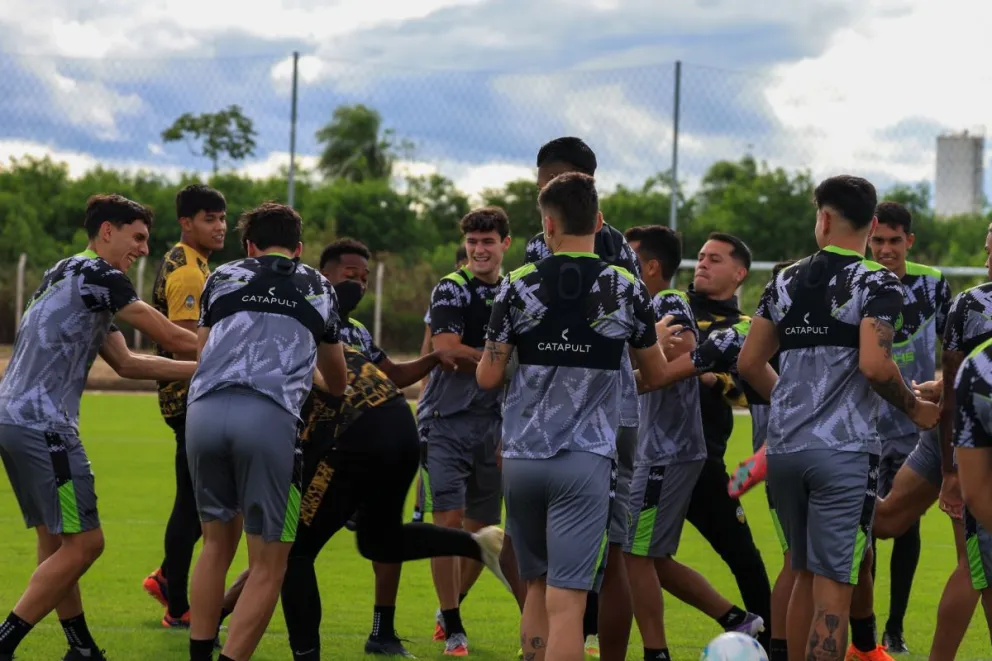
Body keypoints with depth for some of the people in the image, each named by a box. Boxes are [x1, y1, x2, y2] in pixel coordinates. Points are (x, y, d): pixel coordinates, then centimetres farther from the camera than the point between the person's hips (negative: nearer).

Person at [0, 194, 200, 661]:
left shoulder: (69, 277, 22)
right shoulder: (96, 274, -8)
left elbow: (126, 364, 22)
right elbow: (173, 338, -6)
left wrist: (205, 368, 20)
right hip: (43, 425, -10)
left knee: (56, 541, 15)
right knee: (83, 542, -6)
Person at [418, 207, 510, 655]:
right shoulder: (451, 289, -5)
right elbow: (446, 350, -17)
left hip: (493, 423, 5)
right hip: (447, 420, -5)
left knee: (483, 527, 9)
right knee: (448, 520, -10)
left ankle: (450, 608, 30)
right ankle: (452, 628, -1)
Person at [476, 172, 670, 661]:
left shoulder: (518, 286, 0)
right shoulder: (625, 290, -1)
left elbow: (487, 377, 2)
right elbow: (656, 375, 11)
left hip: (521, 456, 2)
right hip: (585, 460, -2)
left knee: (537, 588, 18)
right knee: (566, 601, -7)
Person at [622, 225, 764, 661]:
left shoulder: (669, 304, -13)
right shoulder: (652, 307, 17)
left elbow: (683, 359, -26)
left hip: (667, 454, -10)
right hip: (660, 450, 10)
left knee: (635, 554, -5)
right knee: (654, 559, 13)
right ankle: (737, 621, 16)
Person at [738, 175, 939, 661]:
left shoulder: (786, 281, 10)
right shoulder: (876, 284, -7)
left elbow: (749, 363, 11)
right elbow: (874, 365, -20)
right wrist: (914, 408, -2)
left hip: (784, 444, 6)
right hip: (844, 448, -6)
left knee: (805, 575, 19)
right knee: (833, 587, -5)